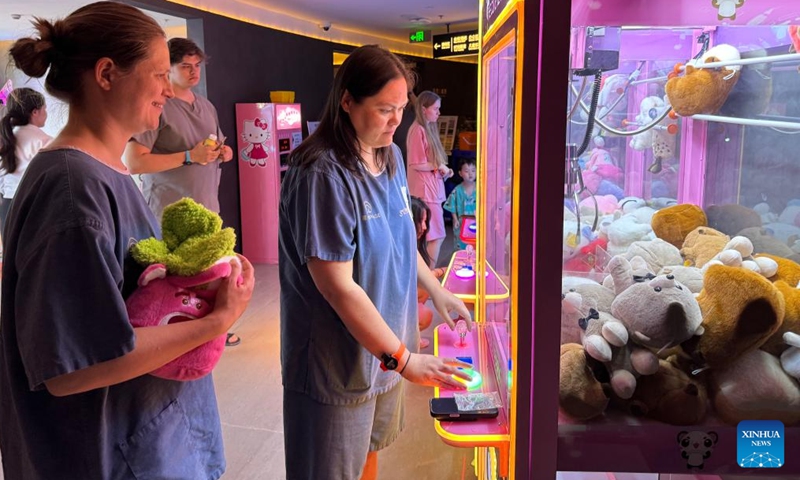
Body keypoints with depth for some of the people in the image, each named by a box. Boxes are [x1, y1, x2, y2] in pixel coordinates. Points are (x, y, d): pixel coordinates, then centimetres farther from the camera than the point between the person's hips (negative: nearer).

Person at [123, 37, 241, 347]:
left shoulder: (206, 106, 15)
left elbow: (219, 147, 29)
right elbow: (133, 162, -17)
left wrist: (224, 152, 3)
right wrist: (189, 156, -21)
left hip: (207, 206, 7)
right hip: (170, 213, -7)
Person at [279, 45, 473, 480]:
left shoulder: (390, 156, 2)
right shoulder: (323, 174, -25)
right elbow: (337, 285, -25)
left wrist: (436, 292, 8)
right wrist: (403, 359, -21)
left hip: (385, 344, 7)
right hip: (339, 357, -7)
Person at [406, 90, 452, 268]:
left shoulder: (429, 128, 14)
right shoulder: (418, 130, -15)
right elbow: (417, 164, -19)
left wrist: (443, 169, 4)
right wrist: (439, 166, -10)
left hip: (432, 188, 10)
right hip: (425, 190, -10)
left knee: (433, 235, 14)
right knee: (437, 236, -7)